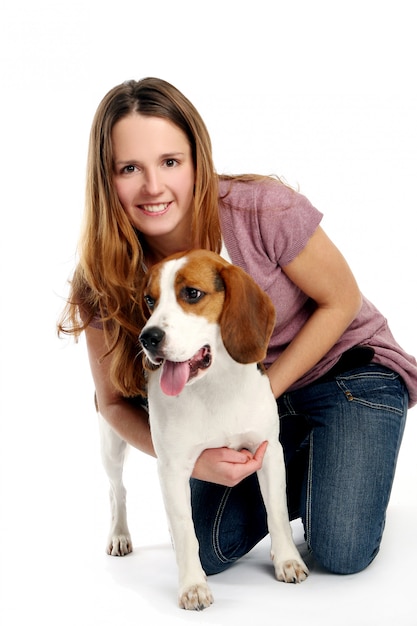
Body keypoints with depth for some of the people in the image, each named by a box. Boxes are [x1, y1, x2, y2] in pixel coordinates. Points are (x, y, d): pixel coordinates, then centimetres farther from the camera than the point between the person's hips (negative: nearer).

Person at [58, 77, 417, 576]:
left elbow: (340, 301, -15)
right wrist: (193, 458, -24)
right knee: (214, 552, -5)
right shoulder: (104, 279, -19)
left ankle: (339, 467, 16)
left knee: (342, 553, -15)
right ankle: (302, 465, 19)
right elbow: (115, 401, -7)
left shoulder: (262, 209, -29)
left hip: (344, 365, -3)